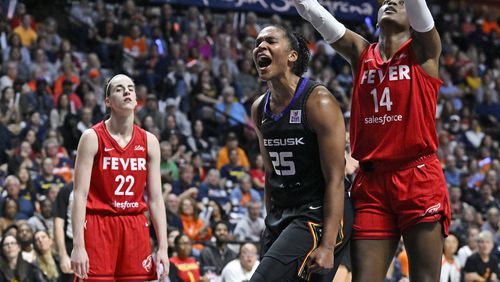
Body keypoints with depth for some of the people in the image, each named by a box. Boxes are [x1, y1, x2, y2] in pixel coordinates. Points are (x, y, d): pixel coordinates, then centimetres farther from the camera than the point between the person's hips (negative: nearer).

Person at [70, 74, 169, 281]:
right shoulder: (93, 138, -5)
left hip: (136, 228, 4)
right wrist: (78, 245, -17)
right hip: (99, 226, -4)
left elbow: (156, 198, 7)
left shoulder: (149, 141, 6)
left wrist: (163, 247, 0)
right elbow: (80, 194, -9)